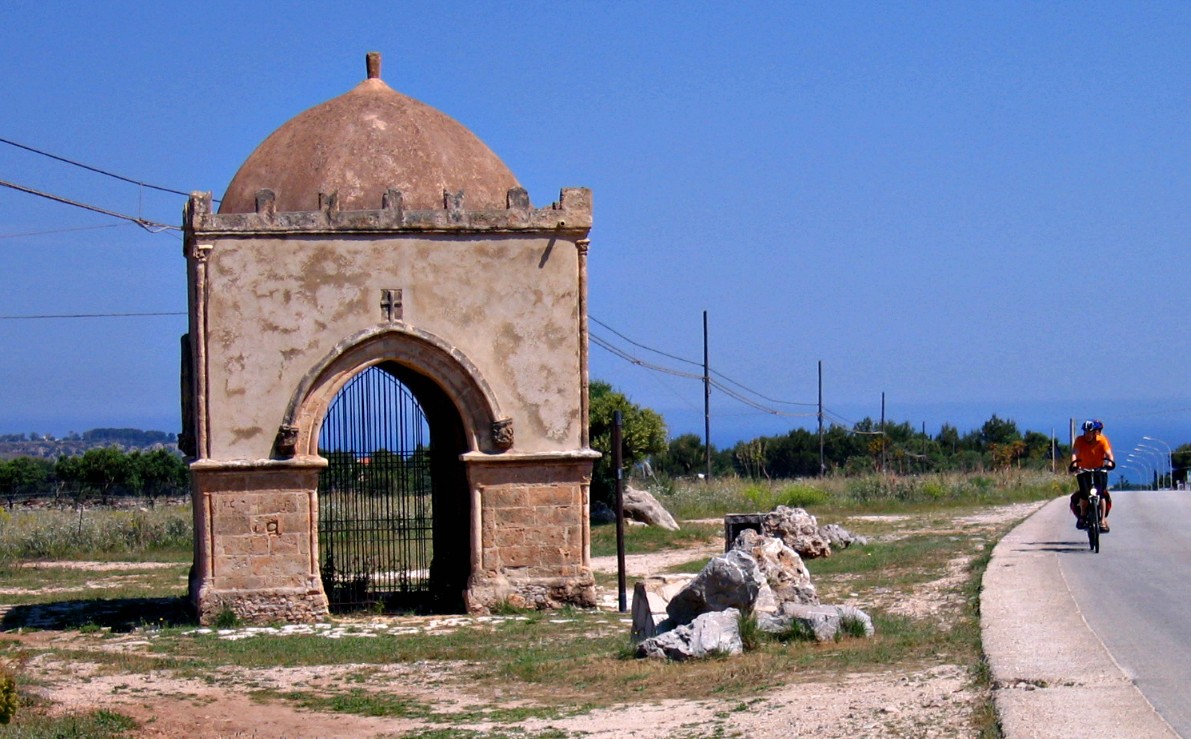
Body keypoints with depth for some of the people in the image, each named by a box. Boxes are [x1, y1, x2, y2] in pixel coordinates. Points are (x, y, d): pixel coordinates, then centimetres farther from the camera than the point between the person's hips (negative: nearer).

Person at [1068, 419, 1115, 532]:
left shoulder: (1102, 440, -12)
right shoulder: (1080, 440, -12)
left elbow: (1108, 453, -25)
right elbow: (1075, 452, -26)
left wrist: (1110, 462, -46)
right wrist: (1074, 463, -45)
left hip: (1099, 470, 0)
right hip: (1084, 471, 0)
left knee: (1102, 493, -18)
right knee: (1084, 492, -20)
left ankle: (1103, 520, -10)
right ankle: (1082, 516, 3)